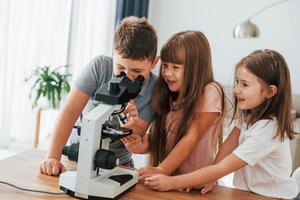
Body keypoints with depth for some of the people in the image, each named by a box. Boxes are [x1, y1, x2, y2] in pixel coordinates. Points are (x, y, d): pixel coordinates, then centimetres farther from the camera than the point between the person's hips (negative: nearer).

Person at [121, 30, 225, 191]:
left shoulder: (210, 92, -8)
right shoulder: (170, 95, 10)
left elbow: (191, 137, -12)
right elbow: (161, 135, 10)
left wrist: (162, 170, -16)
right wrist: (143, 145, -9)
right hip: (168, 180, 5)